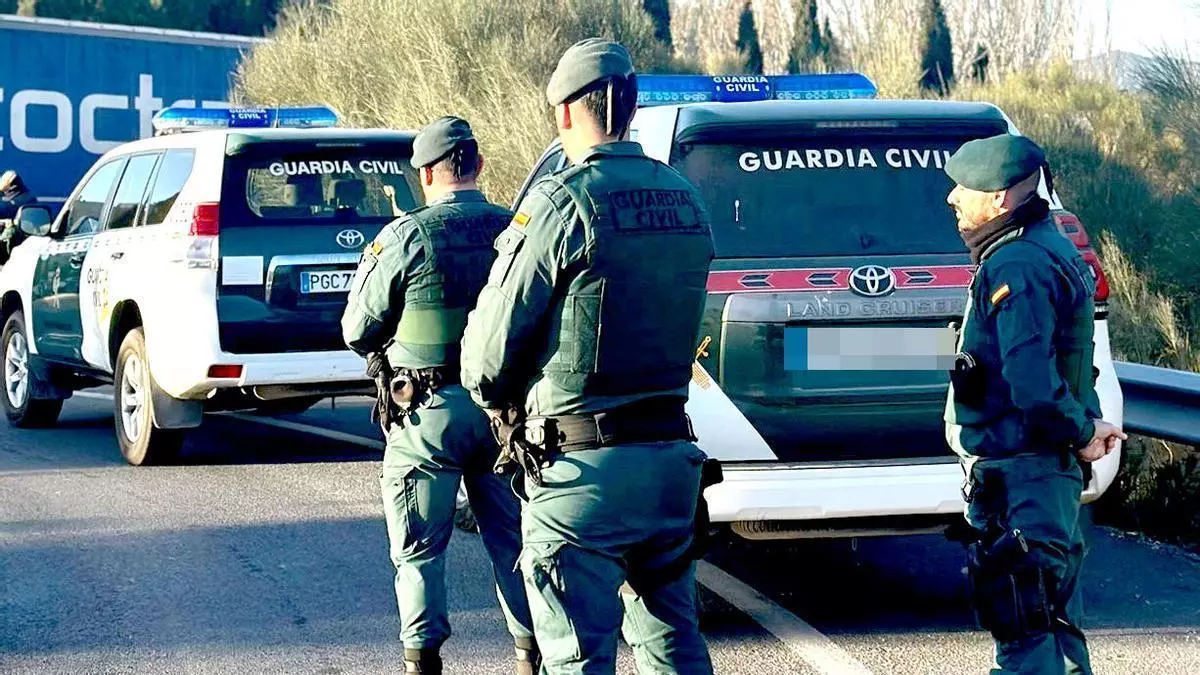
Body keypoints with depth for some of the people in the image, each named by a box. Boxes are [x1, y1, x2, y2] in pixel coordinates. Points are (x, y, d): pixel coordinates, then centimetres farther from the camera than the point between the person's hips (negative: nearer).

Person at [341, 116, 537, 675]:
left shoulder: (405, 238, -12)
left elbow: (357, 332, -4)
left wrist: (368, 269, 15)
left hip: (428, 412, -4)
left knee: (419, 550, 6)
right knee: (512, 540, 14)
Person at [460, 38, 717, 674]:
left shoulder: (563, 200, -14)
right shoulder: (684, 200, 9)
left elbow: (493, 342, -10)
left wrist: (492, 395, 10)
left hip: (582, 465, -7)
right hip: (670, 452, 7)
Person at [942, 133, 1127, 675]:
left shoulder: (1015, 267, -19)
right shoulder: (1050, 248, 14)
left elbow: (1031, 382, -27)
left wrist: (1080, 433, -13)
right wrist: (1085, 425, 10)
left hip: (1017, 476, -10)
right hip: (1051, 468, 10)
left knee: (1022, 629, -7)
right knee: (1054, 618, 19)